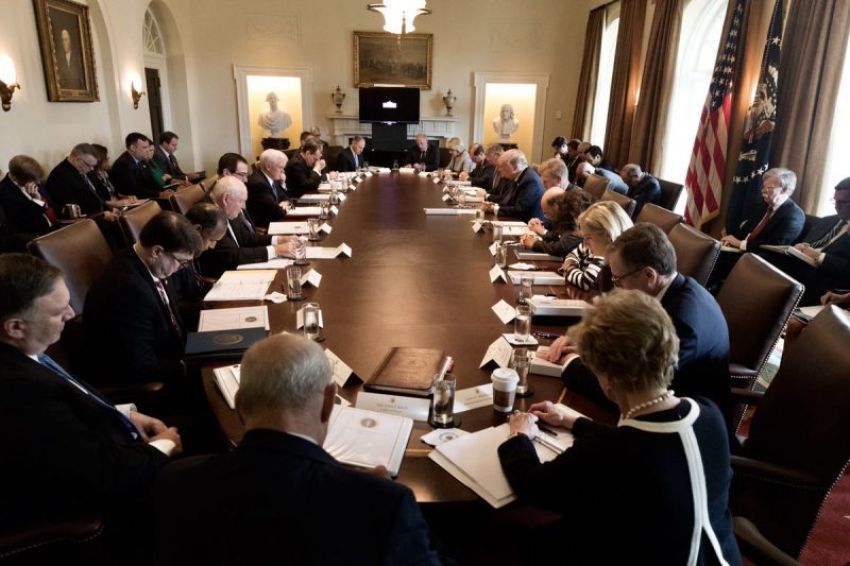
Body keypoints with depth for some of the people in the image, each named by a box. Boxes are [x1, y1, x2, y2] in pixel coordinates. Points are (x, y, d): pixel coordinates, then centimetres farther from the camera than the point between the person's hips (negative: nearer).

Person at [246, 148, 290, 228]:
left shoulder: (272, 177, 4)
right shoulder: (258, 183, -22)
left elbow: (285, 197, 15)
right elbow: (278, 213, -25)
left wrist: (285, 202, -6)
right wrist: (284, 208, -5)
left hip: (273, 222, 8)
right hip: (262, 227, -8)